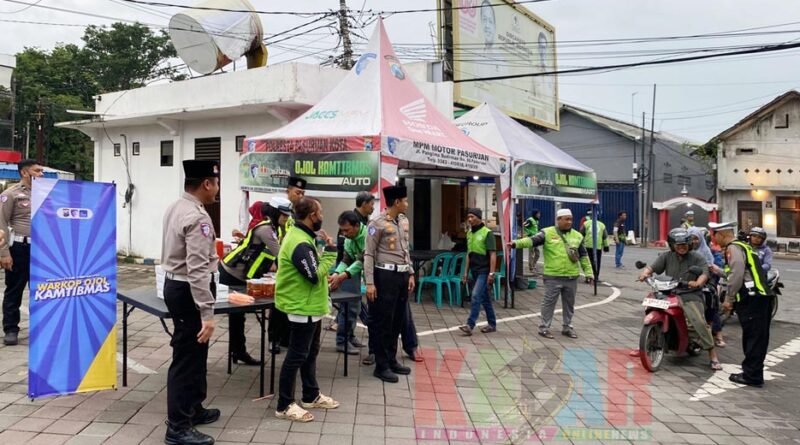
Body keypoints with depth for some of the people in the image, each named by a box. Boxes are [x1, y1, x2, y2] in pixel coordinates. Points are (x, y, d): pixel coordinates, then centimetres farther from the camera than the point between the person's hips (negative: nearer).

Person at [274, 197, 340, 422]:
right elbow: (315, 275, -26)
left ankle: (311, 396, 32)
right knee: (297, 356, -1)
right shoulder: (300, 243, -24)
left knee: (310, 353, 19)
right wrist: (330, 252, -18)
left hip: (309, 306, 11)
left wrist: (325, 252, 1)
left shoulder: (301, 235, 10)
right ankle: (284, 405, 9)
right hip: (303, 307, -11)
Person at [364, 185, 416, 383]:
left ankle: (392, 360, 26)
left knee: (398, 321, 14)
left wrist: (410, 273, 14)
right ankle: (381, 366, 9)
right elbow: (369, 254, -11)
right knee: (383, 322, 0)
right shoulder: (378, 223, -12)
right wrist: (370, 282, -16)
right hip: (386, 275, -8)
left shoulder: (404, 221, 12)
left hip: (402, 275, 8)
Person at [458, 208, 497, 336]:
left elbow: (493, 255, -13)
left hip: (484, 271, -7)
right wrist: (466, 272, 14)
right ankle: (492, 324, 22)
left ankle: (470, 325, -13)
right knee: (485, 298, 13)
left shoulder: (487, 233, -10)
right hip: (475, 271, 7)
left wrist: (491, 273, -18)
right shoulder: (469, 233, 11)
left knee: (476, 296, -14)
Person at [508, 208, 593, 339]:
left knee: (569, 303, 14)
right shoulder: (547, 232, -6)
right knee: (549, 302, 2)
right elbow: (532, 240, -19)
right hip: (553, 276, -4)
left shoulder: (577, 235, 7)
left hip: (571, 277, 4)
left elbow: (584, 256, 12)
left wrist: (588, 272, 10)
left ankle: (567, 327, 28)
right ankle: (544, 327, 13)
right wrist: (517, 243, -36)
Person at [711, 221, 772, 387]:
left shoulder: (733, 248, -9)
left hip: (751, 299, -10)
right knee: (757, 337, 13)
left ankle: (752, 376, -1)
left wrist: (728, 299, -10)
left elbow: (737, 276, -16)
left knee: (753, 337, -5)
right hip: (760, 296, 10)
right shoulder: (742, 246, 22)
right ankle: (751, 372, 21)